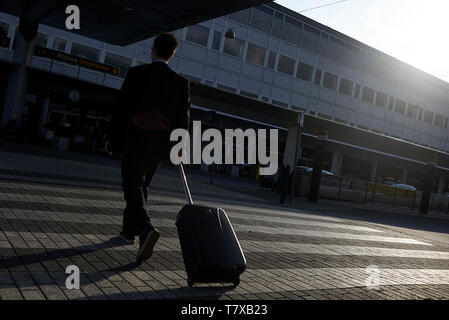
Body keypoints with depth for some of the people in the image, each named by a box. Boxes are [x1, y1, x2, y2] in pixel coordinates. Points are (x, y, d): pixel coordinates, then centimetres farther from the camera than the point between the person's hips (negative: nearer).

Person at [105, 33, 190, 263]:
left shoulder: (136, 73, -4)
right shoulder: (181, 83, 4)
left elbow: (122, 108, -5)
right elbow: (183, 117, 4)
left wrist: (114, 139, 1)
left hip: (137, 140, -4)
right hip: (161, 144, 4)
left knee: (133, 186, -4)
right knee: (141, 186, 17)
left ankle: (145, 229, -28)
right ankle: (129, 231, 28)